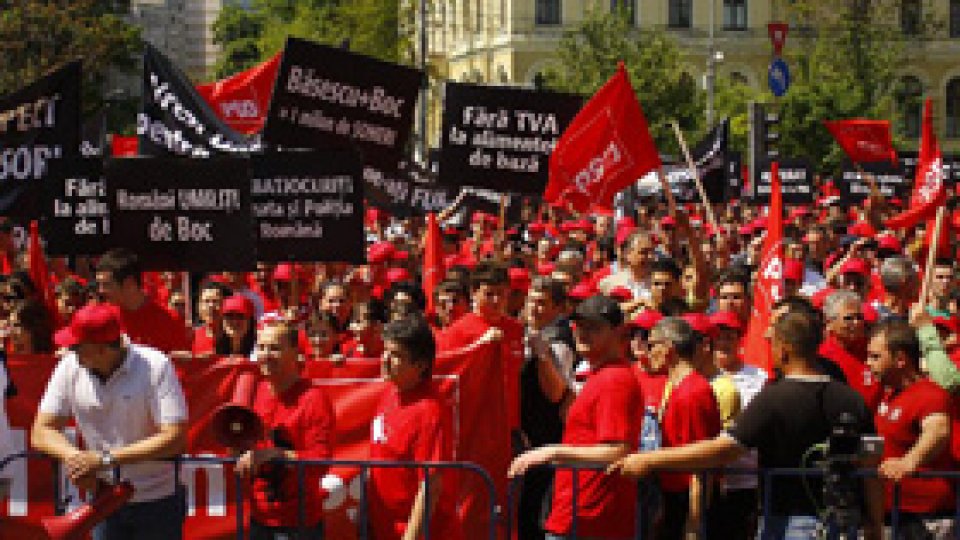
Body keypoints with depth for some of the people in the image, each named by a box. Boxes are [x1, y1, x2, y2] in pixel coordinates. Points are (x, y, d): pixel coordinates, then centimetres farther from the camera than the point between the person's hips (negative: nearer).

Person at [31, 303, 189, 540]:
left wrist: (106, 459, -27)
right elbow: (41, 432, -2)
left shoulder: (156, 367, -17)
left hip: (158, 501, -4)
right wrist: (75, 457, -24)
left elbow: (175, 439, -24)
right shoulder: (70, 368, -5)